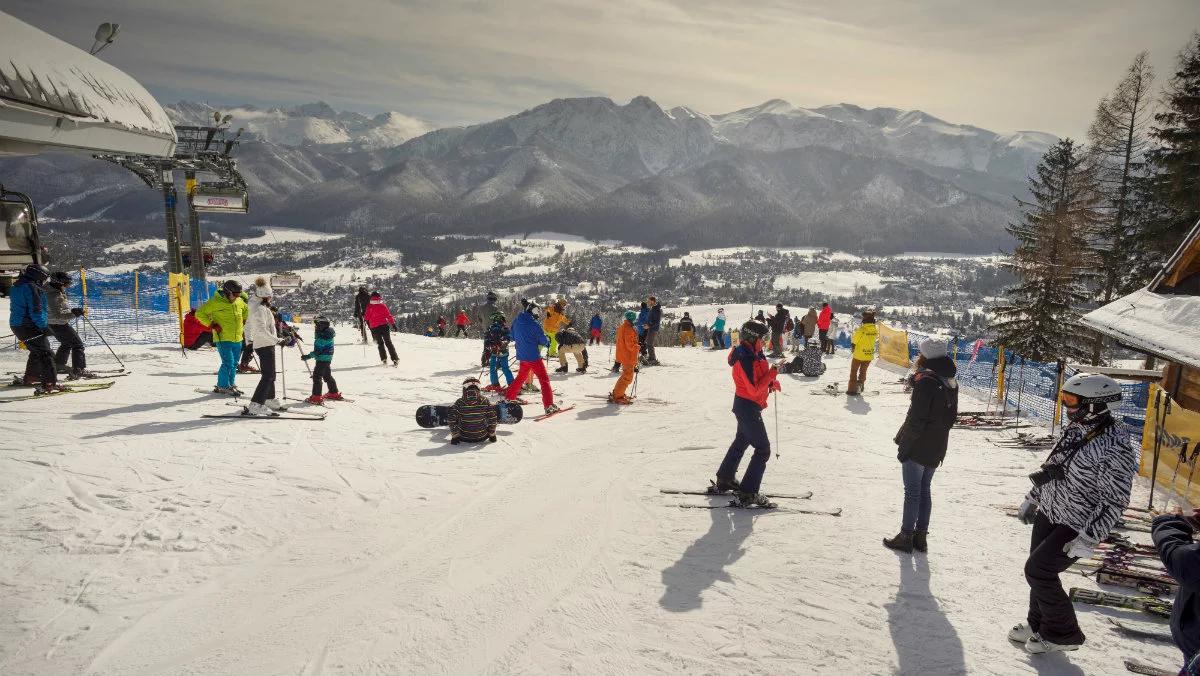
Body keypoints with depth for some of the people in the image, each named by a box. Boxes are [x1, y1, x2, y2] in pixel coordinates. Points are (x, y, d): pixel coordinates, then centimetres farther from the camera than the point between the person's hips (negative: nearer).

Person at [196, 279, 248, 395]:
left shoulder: (239, 302, 7)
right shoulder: (215, 302, -13)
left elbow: (246, 310, 29)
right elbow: (200, 313, -9)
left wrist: (243, 323, 20)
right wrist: (212, 325, -13)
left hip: (237, 339, 7)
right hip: (223, 339, -7)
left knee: (234, 364, 13)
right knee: (228, 363, -11)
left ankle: (230, 385, 25)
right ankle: (222, 386, 1)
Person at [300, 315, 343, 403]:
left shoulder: (323, 336, -22)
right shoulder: (327, 333, 10)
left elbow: (318, 350, -24)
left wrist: (308, 356, -22)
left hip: (322, 359, -11)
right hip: (327, 359, 11)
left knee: (317, 376, -8)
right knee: (327, 376, 21)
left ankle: (316, 397, -9)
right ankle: (334, 393, 31)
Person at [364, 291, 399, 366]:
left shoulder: (369, 307, -3)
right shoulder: (383, 306, -1)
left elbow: (367, 317, 1)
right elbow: (388, 315, -3)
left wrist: (363, 315, 22)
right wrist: (393, 323, 3)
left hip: (375, 328, 0)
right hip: (384, 326, 0)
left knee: (380, 344, 13)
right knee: (388, 343, 5)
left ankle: (384, 359, 1)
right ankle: (395, 359, -3)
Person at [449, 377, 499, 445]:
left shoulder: (459, 403, -15)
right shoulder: (484, 401, -13)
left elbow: (452, 421, -12)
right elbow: (492, 419, -6)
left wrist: (454, 436, 0)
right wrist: (492, 435, 7)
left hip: (464, 438, 0)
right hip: (482, 438, 0)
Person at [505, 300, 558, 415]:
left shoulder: (516, 322, 4)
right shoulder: (533, 324, -17)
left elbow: (512, 337, 17)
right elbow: (543, 340, -13)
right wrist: (547, 340, 8)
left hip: (522, 356, 7)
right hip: (533, 356, -7)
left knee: (521, 377, 26)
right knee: (544, 379, -2)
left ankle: (509, 398, 31)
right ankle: (549, 405, -8)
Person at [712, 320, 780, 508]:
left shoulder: (755, 354, 5)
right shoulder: (745, 360, -25)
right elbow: (754, 389, -27)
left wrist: (771, 383, -1)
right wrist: (773, 373, -24)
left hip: (746, 405, 11)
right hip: (748, 407, -11)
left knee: (741, 441, 25)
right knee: (763, 449, -7)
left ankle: (724, 480, 40)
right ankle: (748, 494, -5)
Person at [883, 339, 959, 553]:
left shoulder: (926, 381, -21)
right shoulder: (951, 383, 5)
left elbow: (916, 418, -21)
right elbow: (951, 416, 12)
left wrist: (904, 447, -15)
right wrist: (939, 435, 17)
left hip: (918, 447, -7)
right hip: (937, 448, 7)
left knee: (912, 491, 2)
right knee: (925, 490, 16)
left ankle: (906, 536, 9)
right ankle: (921, 536, 22)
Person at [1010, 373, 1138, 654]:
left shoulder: (1115, 448, -25)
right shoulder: (1074, 427, 2)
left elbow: (1114, 502, -23)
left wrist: (1088, 539, -23)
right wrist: (1032, 498, 20)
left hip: (1076, 526, -8)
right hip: (1047, 514, 8)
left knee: (1037, 570, -6)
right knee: (1039, 570, 14)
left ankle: (1063, 633, 13)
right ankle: (1039, 623, 34)